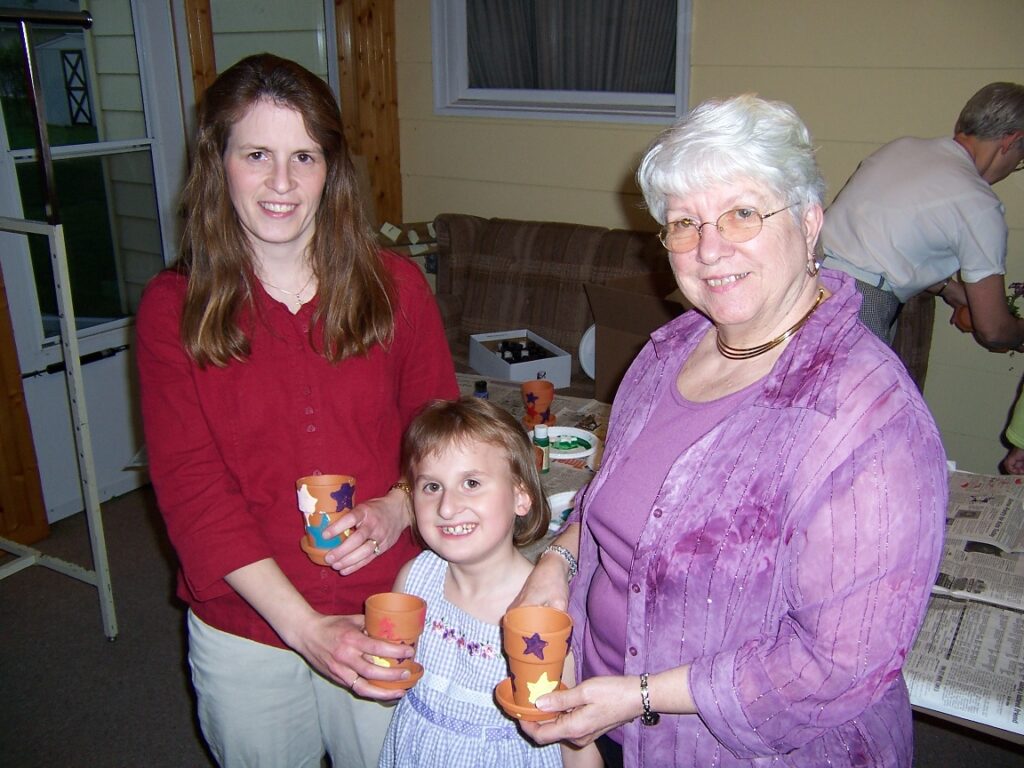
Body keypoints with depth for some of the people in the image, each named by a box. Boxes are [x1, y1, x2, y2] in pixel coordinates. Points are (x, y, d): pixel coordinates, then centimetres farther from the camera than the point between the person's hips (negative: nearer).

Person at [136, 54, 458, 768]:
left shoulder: (395, 287, -5)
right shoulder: (173, 308, -8)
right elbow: (192, 490, -12)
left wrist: (397, 508, -18)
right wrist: (306, 628, -20)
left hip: (388, 619, 1)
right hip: (245, 632, 0)